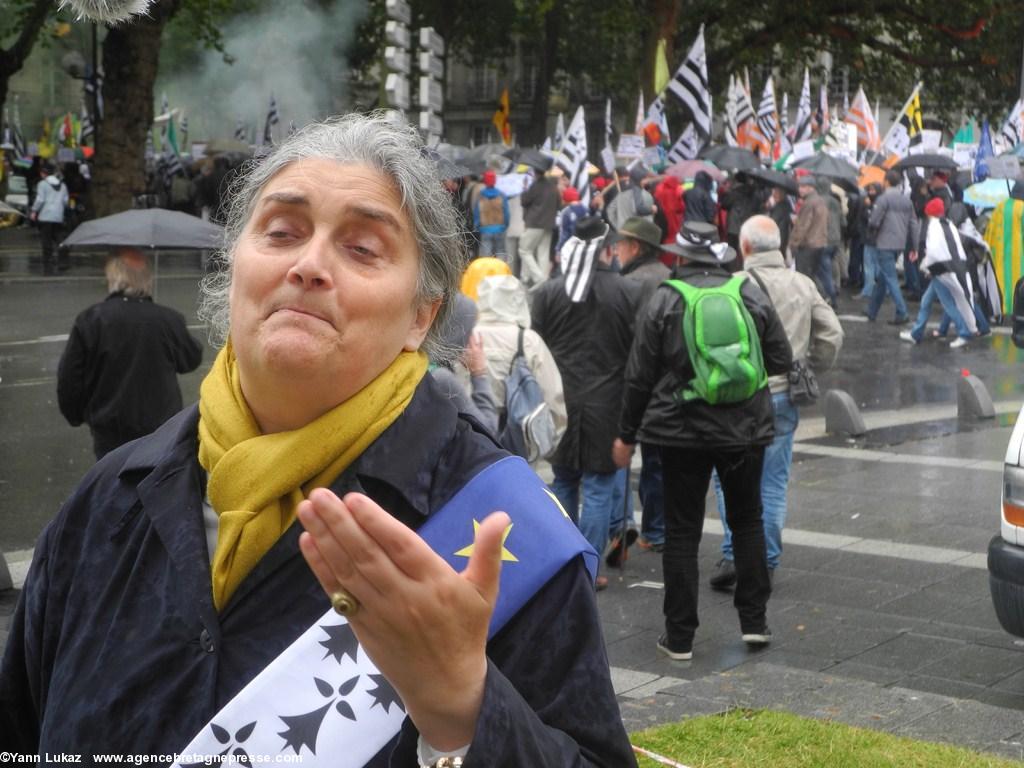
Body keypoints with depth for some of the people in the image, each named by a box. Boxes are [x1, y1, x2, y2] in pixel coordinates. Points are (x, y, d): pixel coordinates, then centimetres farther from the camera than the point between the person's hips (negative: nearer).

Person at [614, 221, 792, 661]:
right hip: (746, 427, 2)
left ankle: (679, 636, 9)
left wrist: (626, 434, 4)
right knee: (747, 521, 18)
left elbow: (639, 376, -5)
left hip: (682, 430, -2)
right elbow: (781, 360, 2)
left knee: (682, 530, 5)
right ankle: (754, 620, 19)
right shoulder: (752, 295, -3)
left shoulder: (664, 301, -8)